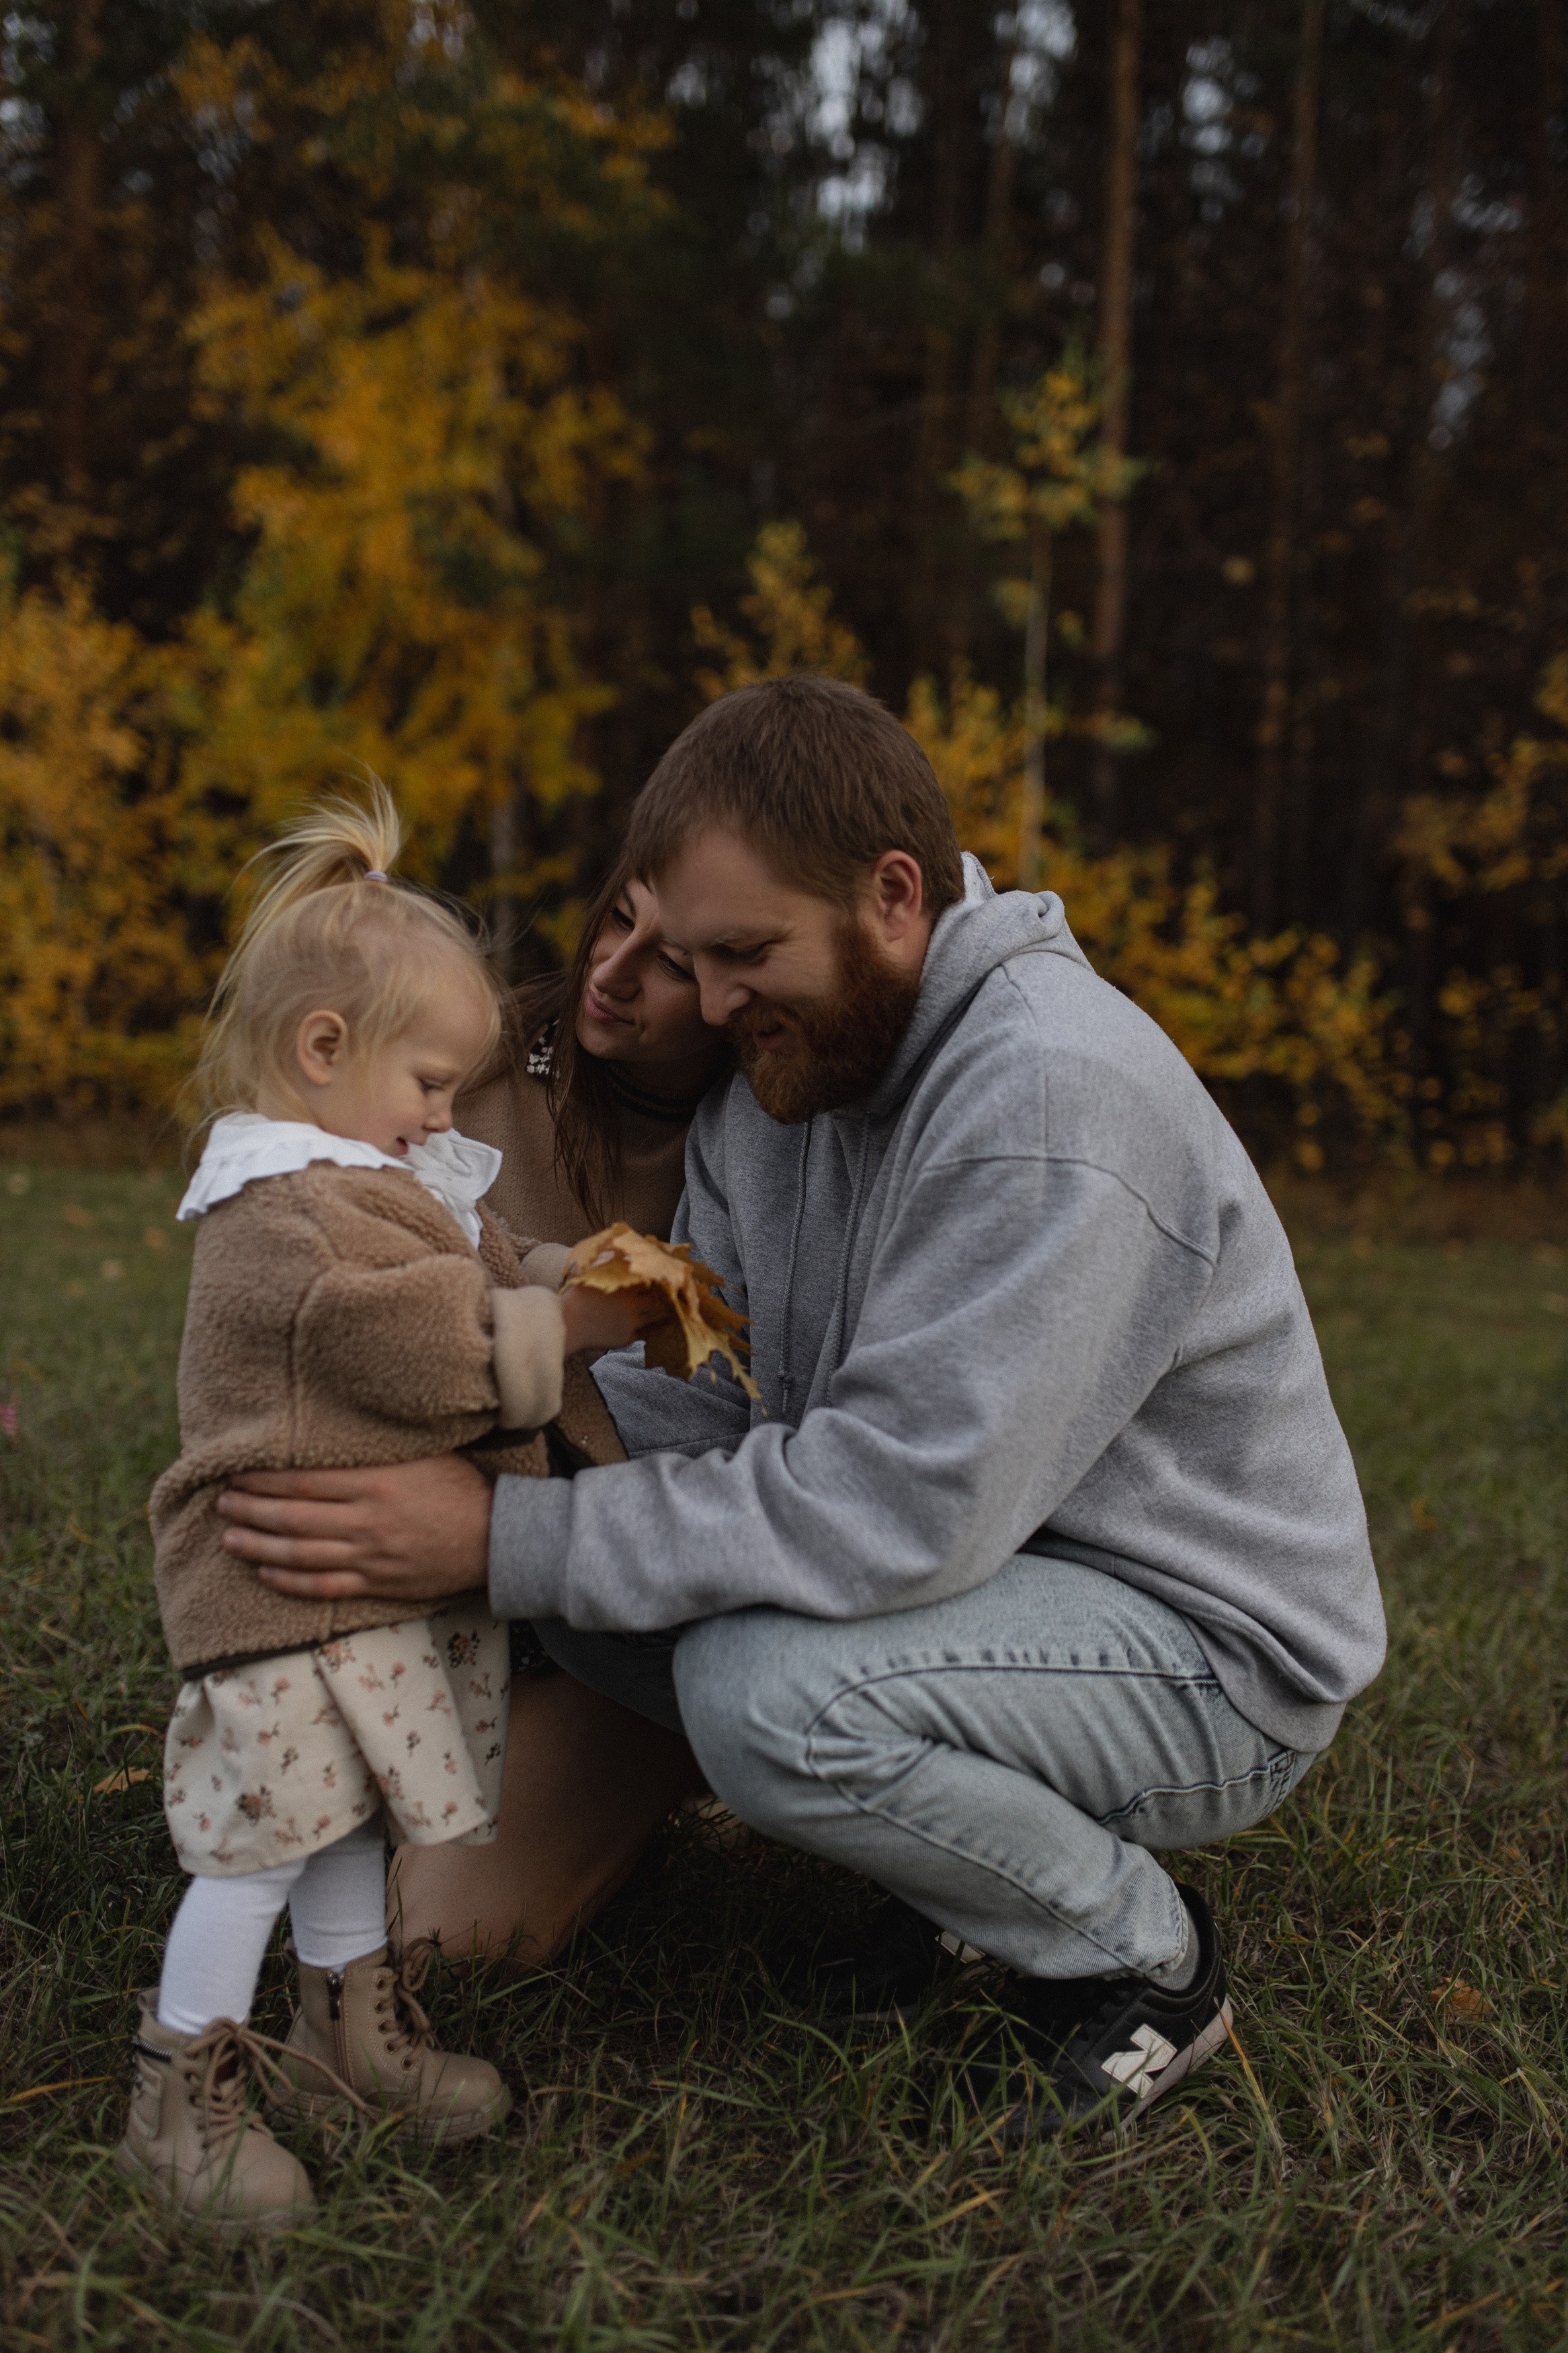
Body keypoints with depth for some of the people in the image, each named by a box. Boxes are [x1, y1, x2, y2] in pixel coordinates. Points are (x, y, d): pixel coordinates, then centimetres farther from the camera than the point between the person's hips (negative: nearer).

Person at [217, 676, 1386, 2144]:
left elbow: (903, 1505, -32)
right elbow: (733, 1412, 1)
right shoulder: (786, 1071, 1)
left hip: (1210, 1647, -8)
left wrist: (505, 1541, -30)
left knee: (766, 1685, -32)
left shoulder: (1053, 1101, -28)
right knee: (584, 1466, -4)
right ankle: (975, 1853, 9)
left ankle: (1140, 1958, -2)